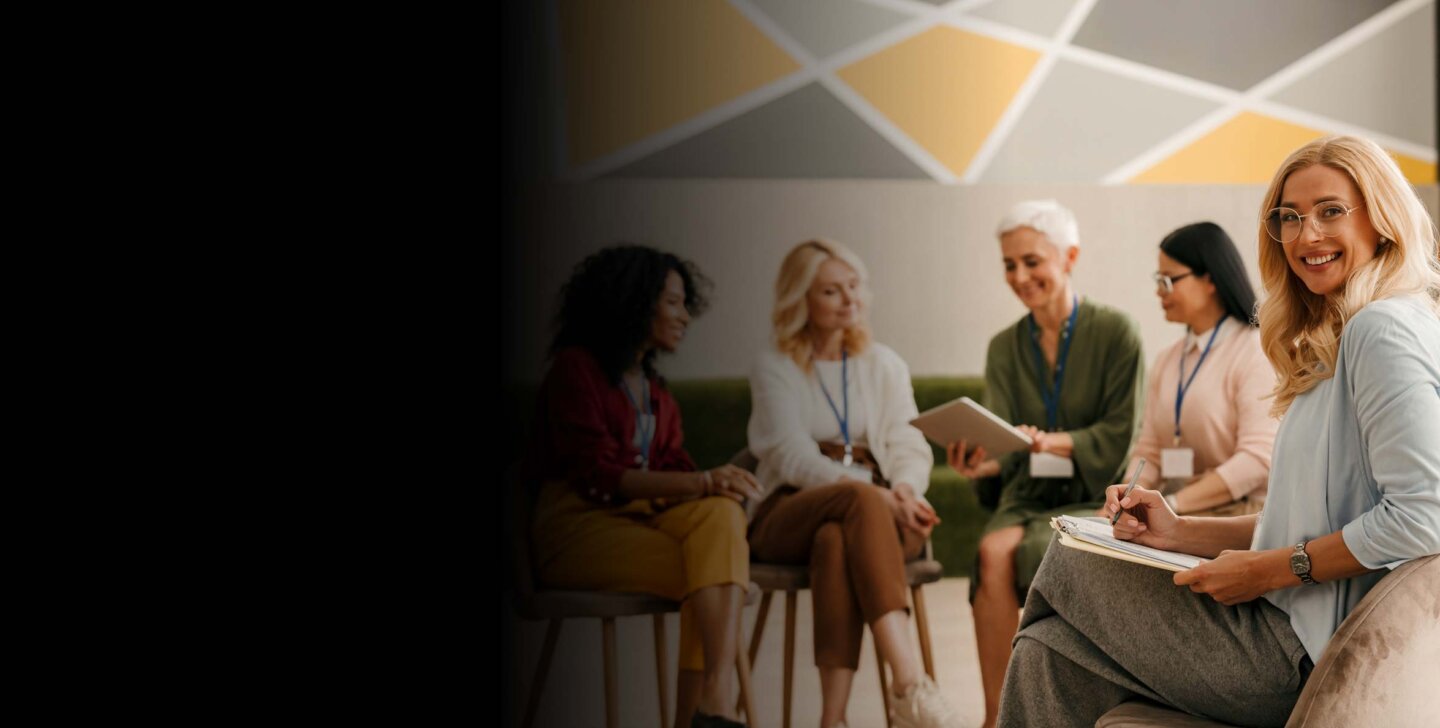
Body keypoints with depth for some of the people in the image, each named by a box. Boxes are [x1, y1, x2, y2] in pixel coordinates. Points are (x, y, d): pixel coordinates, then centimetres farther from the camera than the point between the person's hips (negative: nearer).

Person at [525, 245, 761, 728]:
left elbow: (672, 466, 12)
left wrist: (716, 483, -13)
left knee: (721, 513, -30)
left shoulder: (655, 391, 25)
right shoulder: (575, 368, -1)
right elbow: (595, 474, -13)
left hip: (645, 512, 6)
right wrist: (700, 482, -24)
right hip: (580, 521, -6)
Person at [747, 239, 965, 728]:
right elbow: (794, 458, -9)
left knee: (836, 540, -37)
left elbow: (909, 446, 6)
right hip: (791, 514, -2)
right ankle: (911, 686, -51)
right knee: (860, 501, -38)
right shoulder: (773, 368, 7)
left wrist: (904, 490, -21)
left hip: (872, 508, 2)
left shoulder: (884, 365, 18)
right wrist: (877, 495, -24)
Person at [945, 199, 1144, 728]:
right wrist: (981, 461, -23)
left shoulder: (1115, 332, 0)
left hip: (1095, 498, -3)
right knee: (993, 550, -32)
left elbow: (1120, 432, -7)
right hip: (1026, 499, 3)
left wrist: (1050, 442, -23)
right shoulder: (1005, 348, 12)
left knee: (1028, 551, -34)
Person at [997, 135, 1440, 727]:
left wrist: (1269, 570, -17)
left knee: (1071, 567, 3)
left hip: (1309, 654, -9)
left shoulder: (1383, 329, -15)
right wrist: (1179, 532, 7)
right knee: (1049, 651, 5)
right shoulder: (1331, 343, 18)